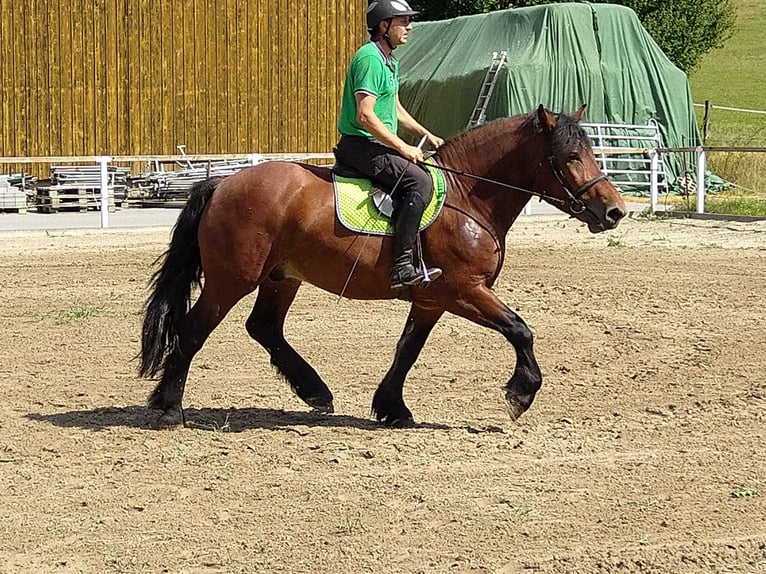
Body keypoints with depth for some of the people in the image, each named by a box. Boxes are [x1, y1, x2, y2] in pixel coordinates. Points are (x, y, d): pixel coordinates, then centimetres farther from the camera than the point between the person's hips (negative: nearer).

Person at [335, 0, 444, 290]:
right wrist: (403, 148, -21)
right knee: (420, 181, -25)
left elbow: (395, 109, 28)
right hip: (361, 145, -11)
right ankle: (402, 266, -31)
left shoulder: (389, 60, 17)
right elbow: (365, 116, -24)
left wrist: (426, 135, 18)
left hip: (378, 144, 11)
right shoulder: (370, 58, -16)